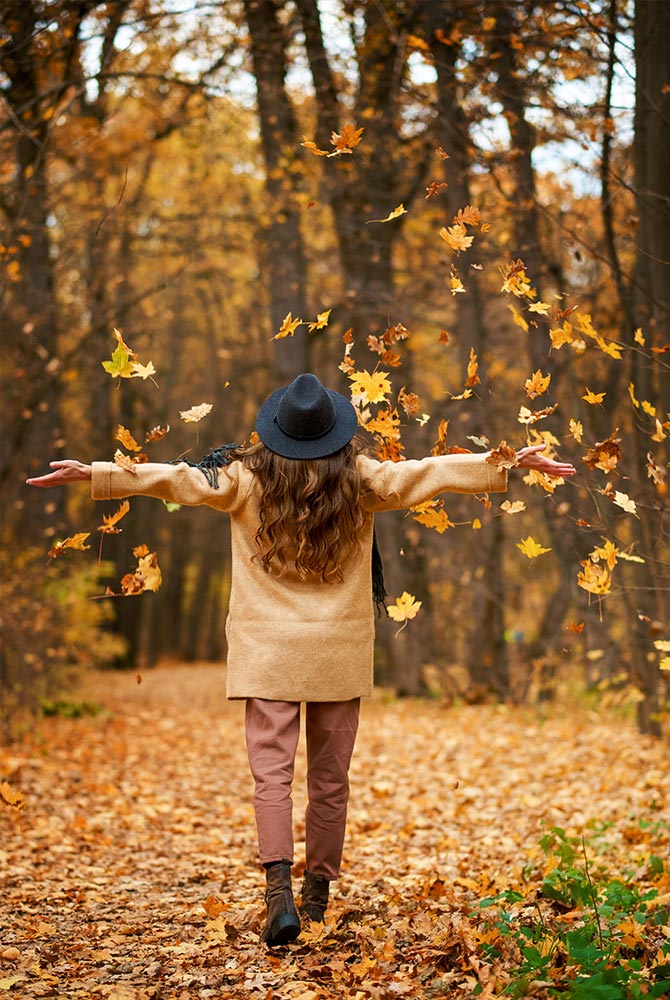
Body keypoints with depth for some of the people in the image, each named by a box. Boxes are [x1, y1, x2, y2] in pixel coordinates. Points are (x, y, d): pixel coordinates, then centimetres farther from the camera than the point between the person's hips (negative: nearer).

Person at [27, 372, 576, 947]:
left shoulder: (248, 480, -4)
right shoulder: (361, 480, 0)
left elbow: (178, 479, -5)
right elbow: (434, 473, 4)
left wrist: (93, 474, 0)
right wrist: (513, 464, 12)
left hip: (268, 651, -1)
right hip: (340, 652, 2)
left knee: (272, 773, -2)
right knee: (330, 778, 14)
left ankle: (280, 893, -17)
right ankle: (318, 890, 25)